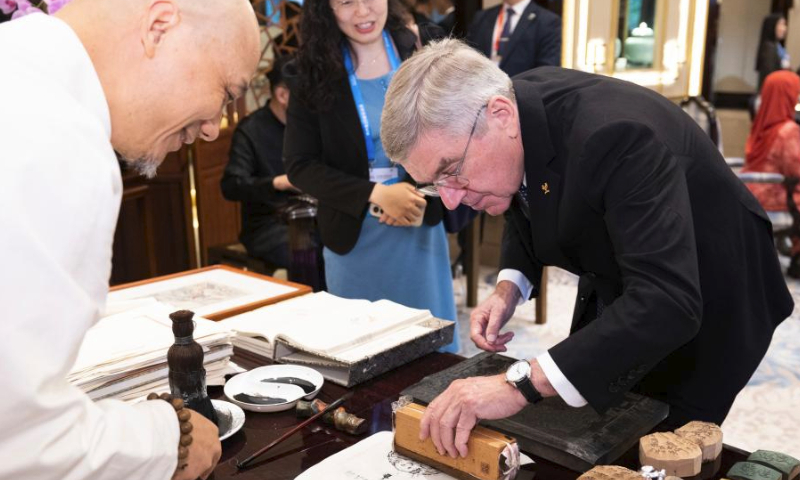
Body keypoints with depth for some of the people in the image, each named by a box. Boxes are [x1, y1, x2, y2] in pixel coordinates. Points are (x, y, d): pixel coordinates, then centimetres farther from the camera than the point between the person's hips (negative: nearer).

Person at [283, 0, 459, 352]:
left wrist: (422, 191, -17)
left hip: (422, 227, 1)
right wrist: (375, 195, -19)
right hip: (353, 235, -1)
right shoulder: (312, 74, -5)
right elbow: (300, 166, -7)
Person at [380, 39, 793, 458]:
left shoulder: (615, 136, -38)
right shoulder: (516, 105, -15)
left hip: (702, 309, -7)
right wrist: (509, 287, -11)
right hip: (615, 292, 7)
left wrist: (520, 385, -51)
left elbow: (669, 303, -46)